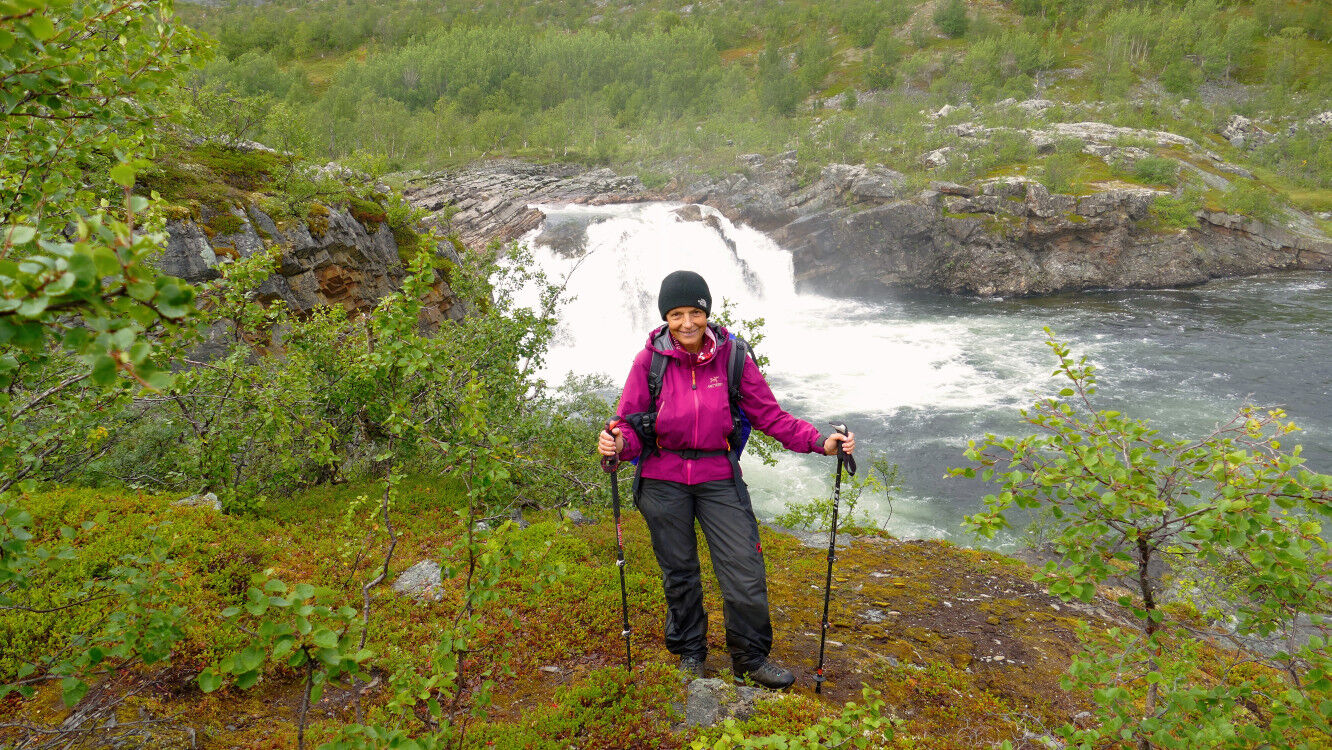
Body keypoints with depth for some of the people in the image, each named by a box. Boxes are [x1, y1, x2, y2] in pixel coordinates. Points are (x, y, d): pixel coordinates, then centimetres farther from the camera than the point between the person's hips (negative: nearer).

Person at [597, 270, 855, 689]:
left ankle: (751, 658, 20)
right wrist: (618, 443, -28)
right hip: (664, 480, 0)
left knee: (745, 569, -2)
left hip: (719, 477, 0)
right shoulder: (650, 360, -6)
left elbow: (768, 413, -1)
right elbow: (630, 422, -4)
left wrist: (819, 442, -13)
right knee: (679, 572, 13)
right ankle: (689, 652, 36)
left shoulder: (730, 355, -4)